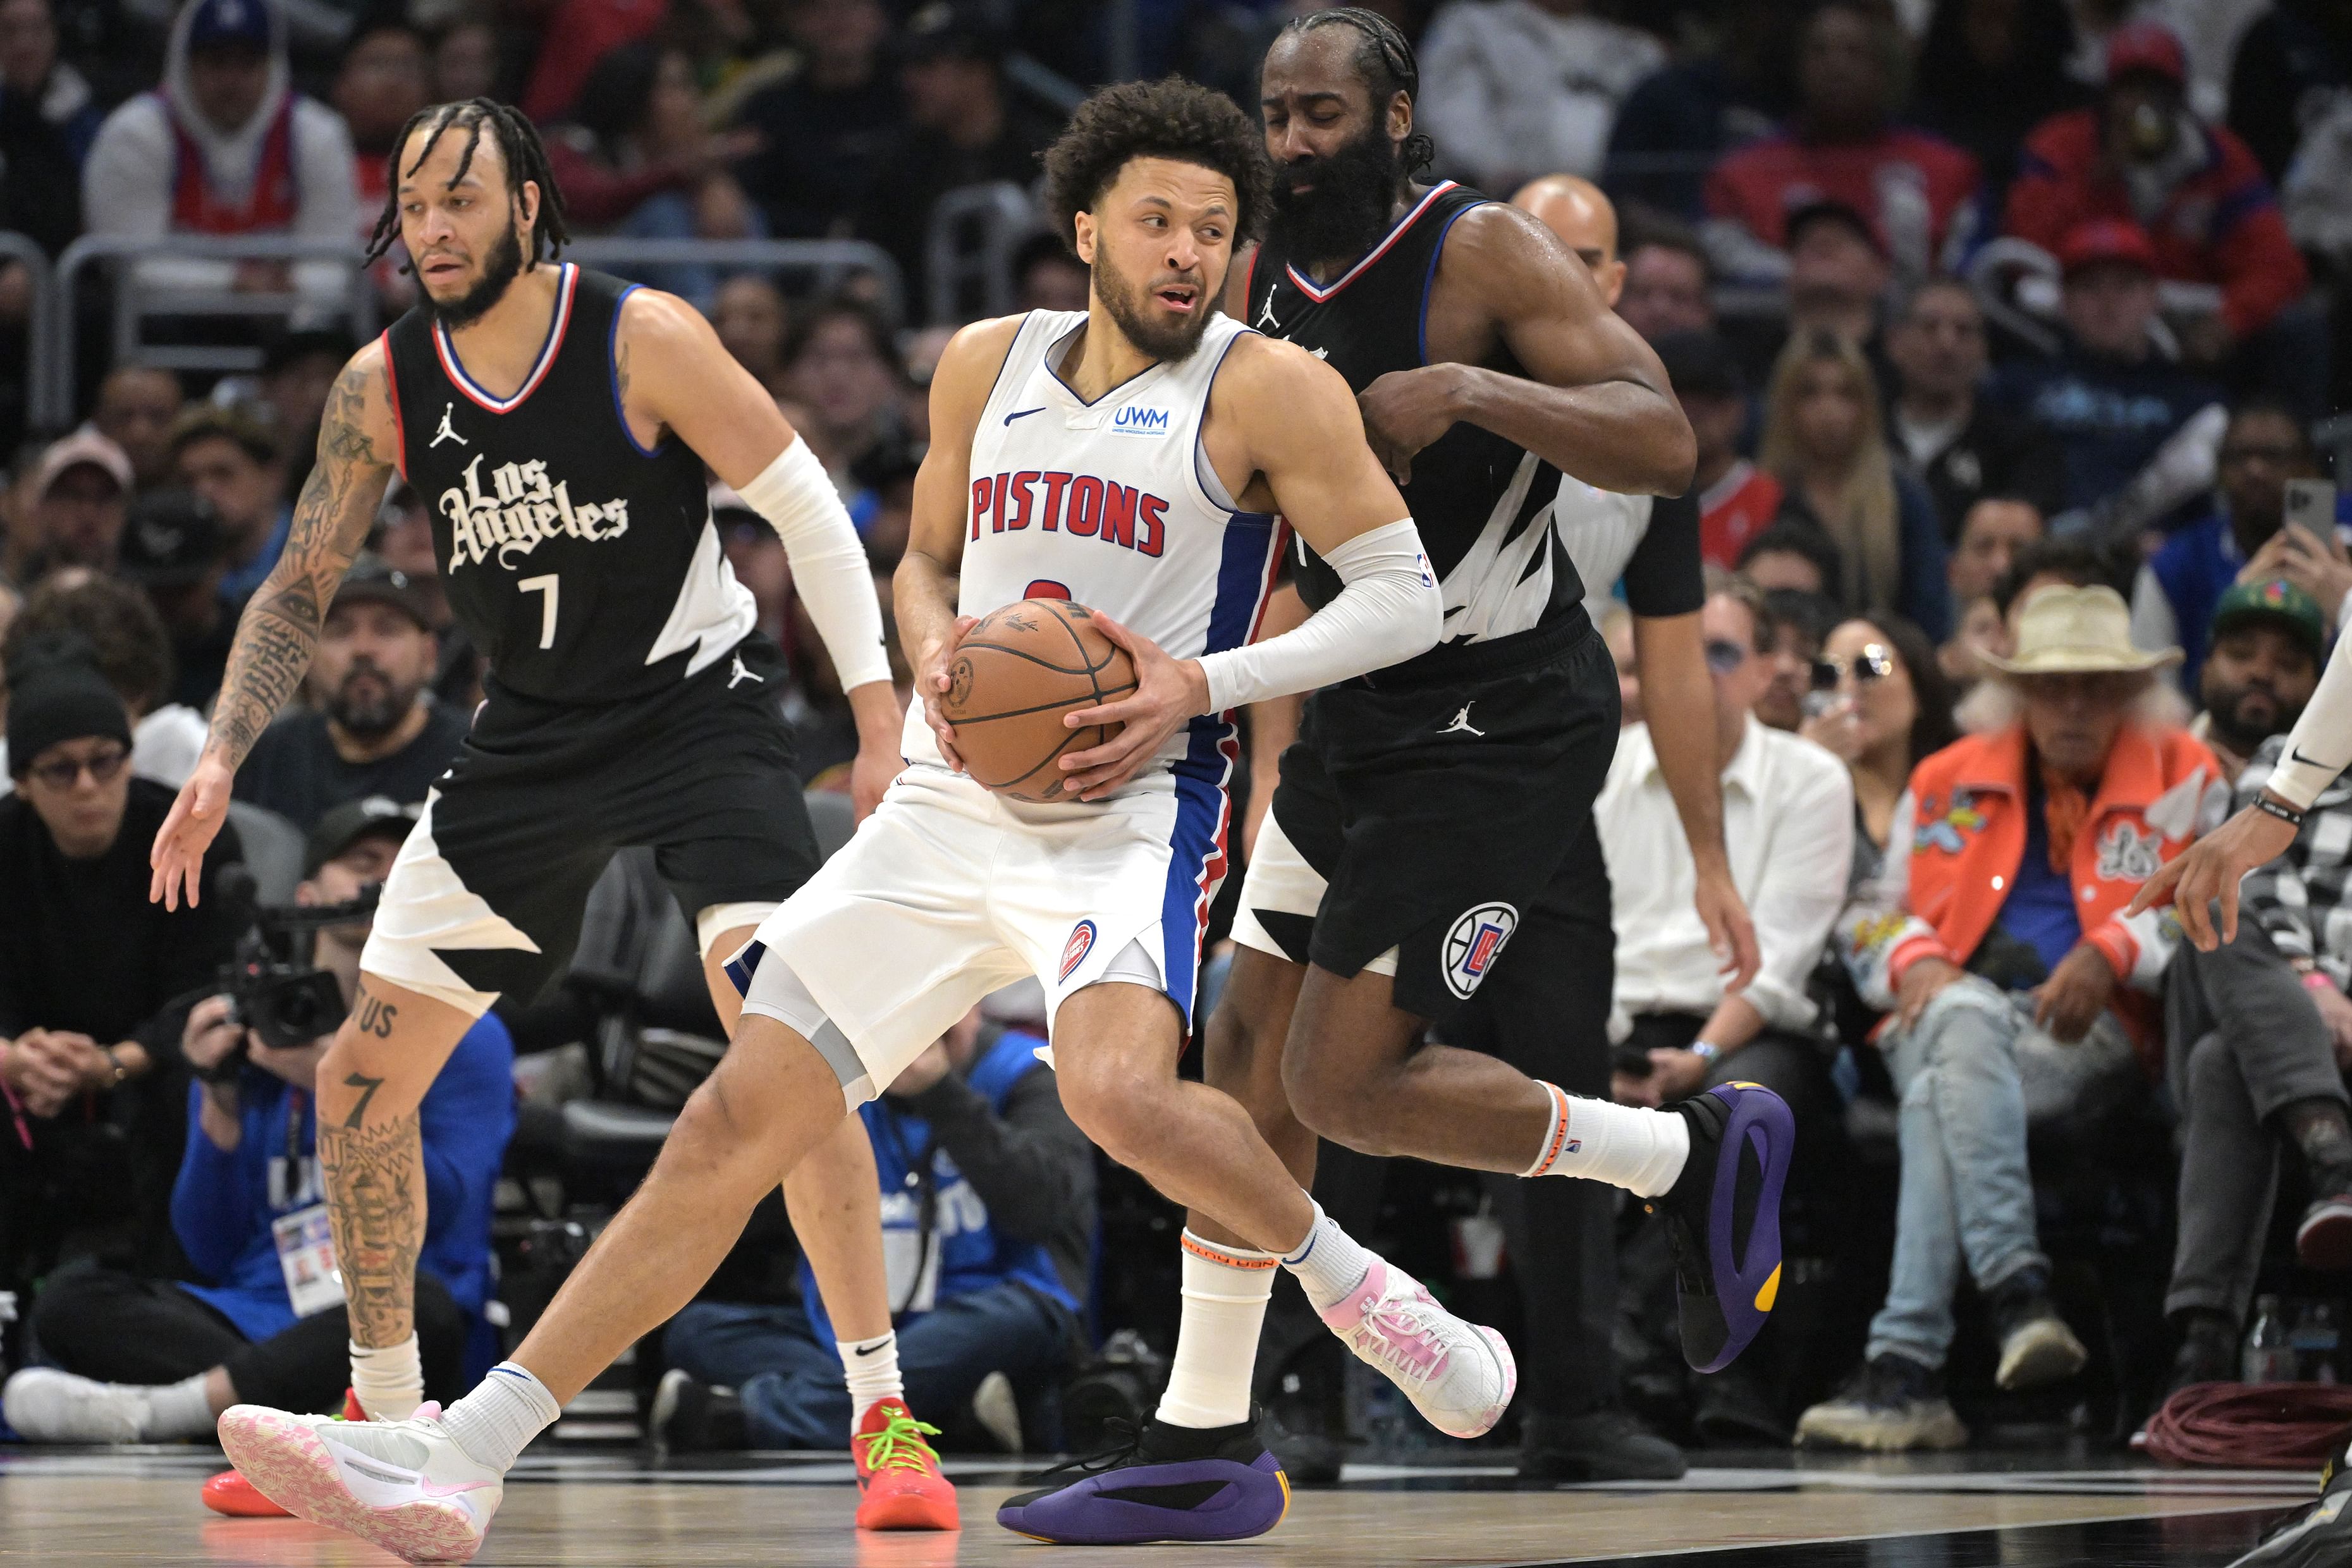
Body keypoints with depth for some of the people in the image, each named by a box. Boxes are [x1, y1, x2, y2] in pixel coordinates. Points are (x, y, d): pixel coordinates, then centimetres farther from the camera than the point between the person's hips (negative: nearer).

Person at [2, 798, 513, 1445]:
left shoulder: (466, 1036, 8)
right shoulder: (248, 1037, 16)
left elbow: (444, 1205, -7)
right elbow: (213, 1254, 10)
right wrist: (219, 1098, -3)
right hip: (260, 1314, 3)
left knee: (418, 1302, -39)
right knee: (68, 1301, -21)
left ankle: (163, 1406, -38)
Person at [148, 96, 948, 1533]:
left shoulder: (644, 338, -17)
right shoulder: (386, 385, -4)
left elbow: (807, 508, -11)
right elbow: (303, 589, 6)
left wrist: (880, 718, -16)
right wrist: (222, 761, -7)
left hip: (695, 704, -5)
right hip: (532, 738, 5)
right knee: (361, 1083, 4)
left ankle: (885, 1414, -16)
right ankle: (388, 1418, 21)